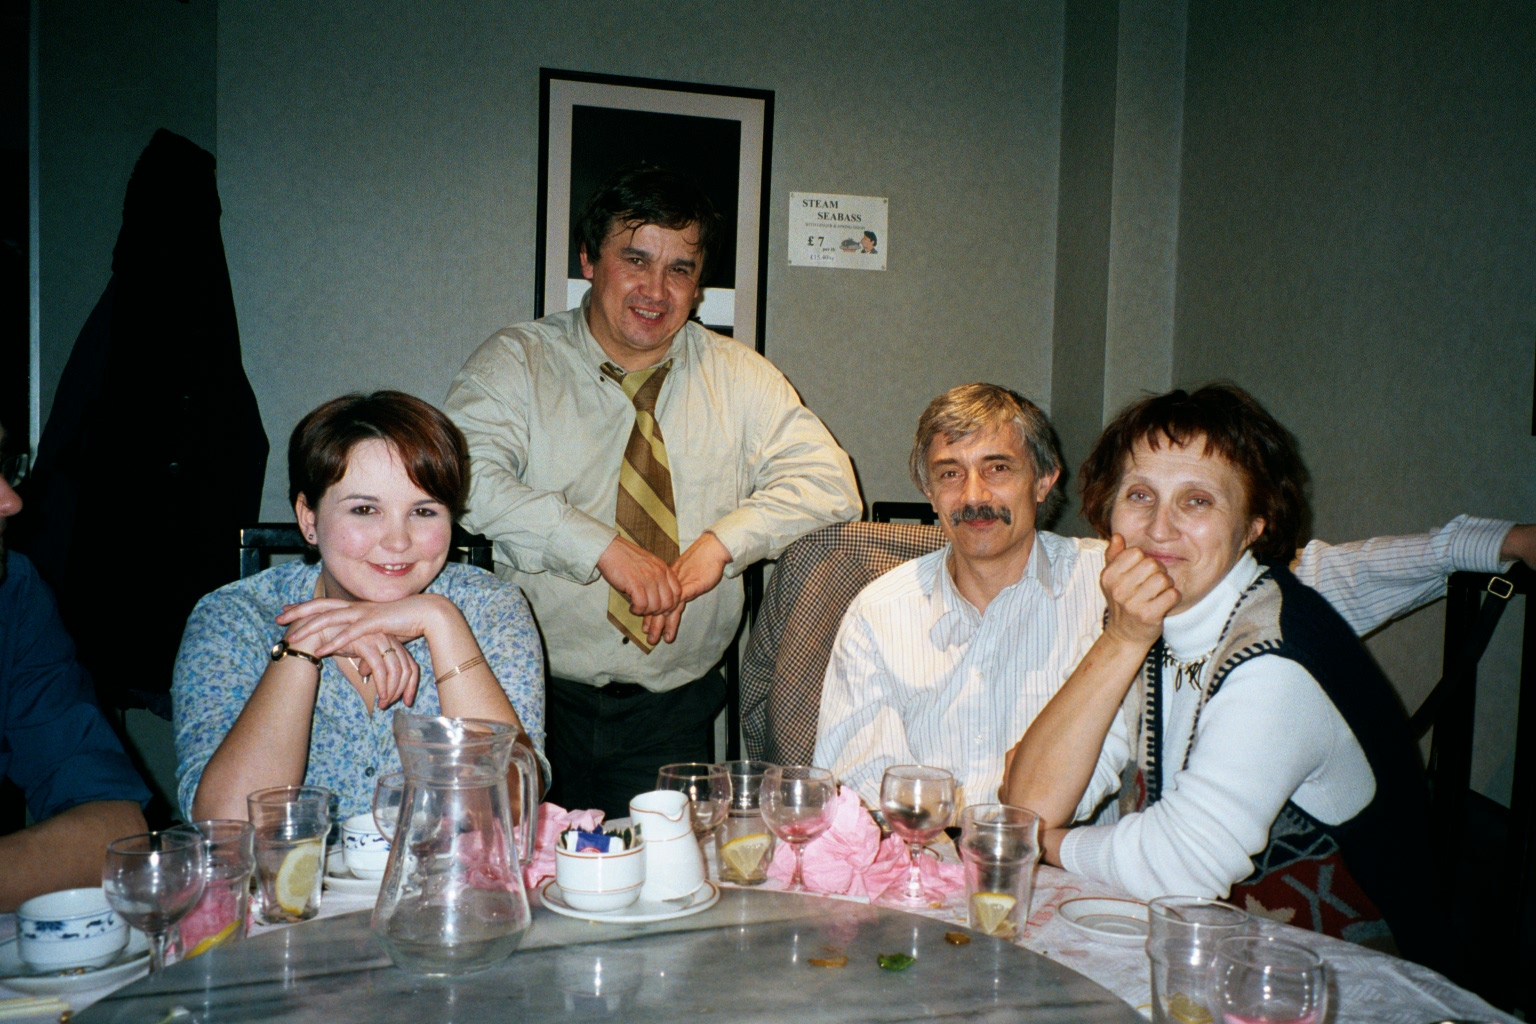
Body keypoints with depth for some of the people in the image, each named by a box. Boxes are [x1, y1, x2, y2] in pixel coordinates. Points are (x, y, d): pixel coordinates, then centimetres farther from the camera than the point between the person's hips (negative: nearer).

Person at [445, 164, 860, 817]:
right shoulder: (515, 363, -1)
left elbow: (827, 480, -2)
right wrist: (606, 549, -25)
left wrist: (721, 543, -17)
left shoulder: (739, 377, 6)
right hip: (532, 696, -2)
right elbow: (467, 479, -18)